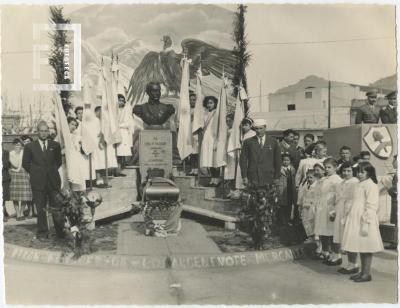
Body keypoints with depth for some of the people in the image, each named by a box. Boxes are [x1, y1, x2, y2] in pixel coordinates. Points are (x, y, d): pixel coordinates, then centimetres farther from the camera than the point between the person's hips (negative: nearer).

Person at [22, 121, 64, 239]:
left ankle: (60, 231, 12)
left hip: (54, 181, 1)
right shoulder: (30, 147, 4)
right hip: (38, 182, -1)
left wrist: (52, 171, 11)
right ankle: (42, 232, 14)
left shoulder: (55, 145, 8)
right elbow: (25, 163, 10)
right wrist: (35, 173, 6)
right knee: (40, 208, 4)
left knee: (57, 207, 2)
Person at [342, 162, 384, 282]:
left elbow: (371, 206, -17)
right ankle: (363, 271, 23)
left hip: (364, 220, -9)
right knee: (360, 247, 14)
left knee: (366, 247, 0)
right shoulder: (359, 184, 15)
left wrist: (365, 223, -20)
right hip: (356, 220, 9)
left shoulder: (371, 185, -12)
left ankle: (367, 273, 10)